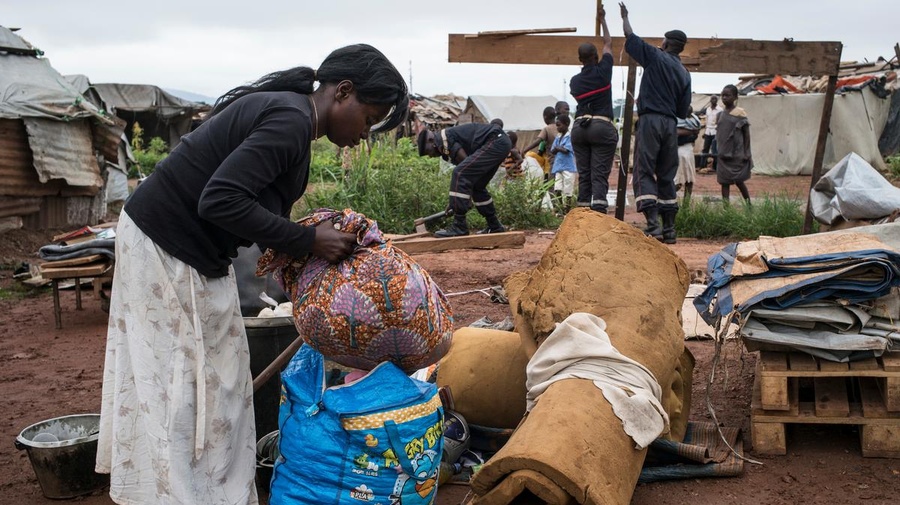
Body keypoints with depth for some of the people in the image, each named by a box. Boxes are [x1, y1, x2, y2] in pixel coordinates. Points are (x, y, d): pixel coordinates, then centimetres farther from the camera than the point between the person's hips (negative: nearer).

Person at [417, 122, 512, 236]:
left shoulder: (443, 139, -7)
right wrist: (454, 203, 24)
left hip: (494, 142, -11)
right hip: (502, 142, 11)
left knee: (460, 174, -15)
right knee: (477, 186, 19)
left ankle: (459, 226, -16)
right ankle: (495, 226, 27)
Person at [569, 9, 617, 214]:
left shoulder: (574, 81, 10)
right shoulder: (603, 71, 2)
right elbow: (608, 44, 17)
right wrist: (602, 20, 29)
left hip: (579, 127, 4)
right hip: (602, 127, -4)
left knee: (583, 175, 6)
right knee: (600, 175, -9)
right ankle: (598, 214, -20)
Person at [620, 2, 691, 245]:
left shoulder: (656, 57, -1)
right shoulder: (685, 74, 15)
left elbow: (630, 36, 7)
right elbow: (683, 111, 14)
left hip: (650, 121, -6)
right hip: (670, 125, 6)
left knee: (644, 173, -7)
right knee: (666, 176, 11)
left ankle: (653, 224, -19)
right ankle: (670, 229, 11)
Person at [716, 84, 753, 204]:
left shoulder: (740, 113, -7)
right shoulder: (721, 114, 9)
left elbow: (746, 133, -7)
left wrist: (746, 153, -11)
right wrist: (720, 151, 12)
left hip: (737, 154, -5)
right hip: (724, 155, 5)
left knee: (738, 181, 0)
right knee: (724, 182, 2)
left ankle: (749, 205, 16)